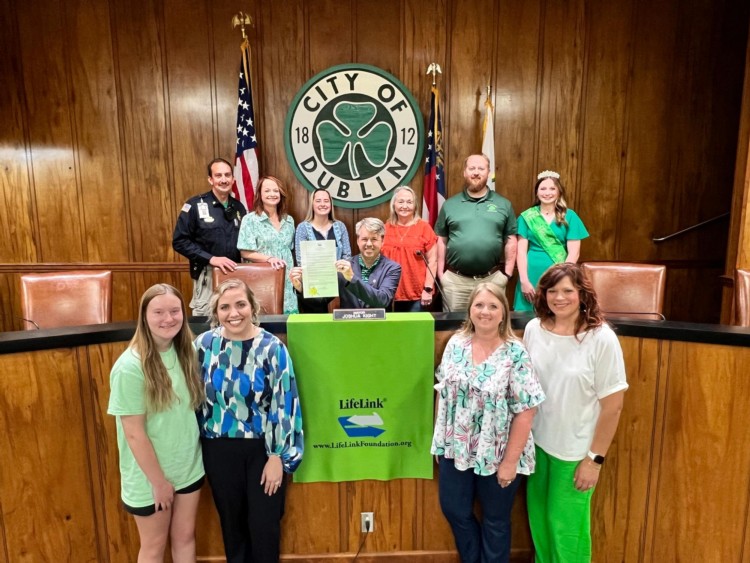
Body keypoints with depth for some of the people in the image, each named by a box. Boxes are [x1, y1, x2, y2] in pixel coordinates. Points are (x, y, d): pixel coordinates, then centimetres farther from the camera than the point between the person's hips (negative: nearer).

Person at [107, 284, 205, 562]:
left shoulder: (187, 353, -5)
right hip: (150, 476, -4)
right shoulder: (130, 367, -23)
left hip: (189, 467, 5)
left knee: (184, 535, 20)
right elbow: (134, 433, -19)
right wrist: (158, 481, -13)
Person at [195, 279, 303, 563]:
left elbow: (283, 405, -12)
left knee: (264, 522, 11)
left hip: (262, 448, -2)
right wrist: (199, 444, 7)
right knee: (231, 519, 21)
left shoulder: (271, 347, -14)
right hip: (219, 449, 3)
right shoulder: (204, 344, -7)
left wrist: (277, 456, -11)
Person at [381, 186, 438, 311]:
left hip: (418, 296, -2)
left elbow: (432, 260, -2)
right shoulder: (386, 228, 6)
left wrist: (428, 289, -7)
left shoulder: (424, 227, -2)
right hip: (391, 294, 3)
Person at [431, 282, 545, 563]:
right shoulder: (456, 343, -3)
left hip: (496, 455, -4)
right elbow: (443, 391, 5)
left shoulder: (515, 354, -17)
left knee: (495, 521, 17)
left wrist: (510, 461, -15)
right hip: (455, 449, 4)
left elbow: (525, 412, -16)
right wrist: (439, 439, 7)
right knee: (454, 510, 18)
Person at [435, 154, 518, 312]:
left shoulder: (503, 204, 6)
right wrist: (441, 273, 1)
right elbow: (441, 241, 6)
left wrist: (507, 273, 0)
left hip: (492, 278, 0)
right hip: (455, 279, 0)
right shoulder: (450, 205, 5)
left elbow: (510, 240, 6)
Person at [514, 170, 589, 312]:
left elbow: (574, 252, -1)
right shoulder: (526, 217, 5)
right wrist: (524, 280, -9)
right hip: (532, 277, 0)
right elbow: (521, 251, 0)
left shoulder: (569, 216, 4)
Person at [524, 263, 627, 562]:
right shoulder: (534, 329, -7)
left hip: (575, 451, -4)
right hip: (536, 442, 4)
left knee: (565, 526, 14)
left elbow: (613, 404, -14)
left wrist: (595, 458, -11)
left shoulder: (601, 339, -18)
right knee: (538, 516, 21)